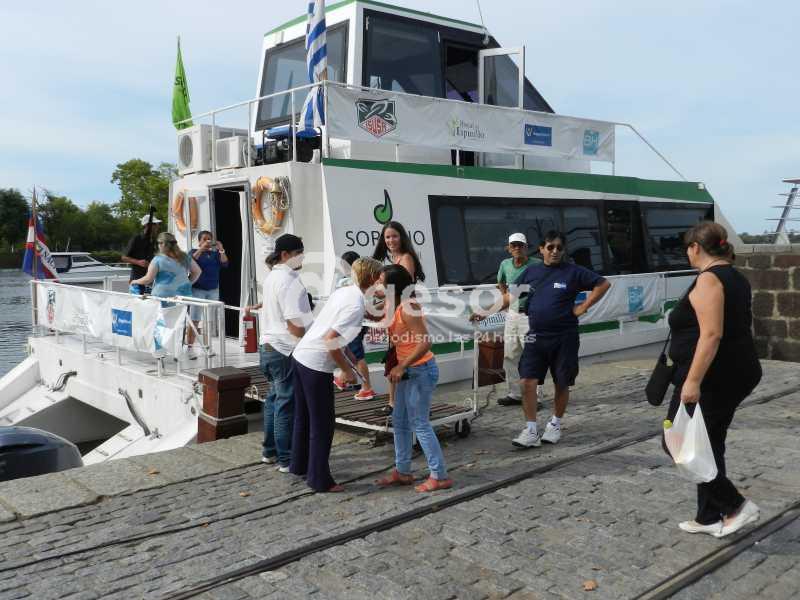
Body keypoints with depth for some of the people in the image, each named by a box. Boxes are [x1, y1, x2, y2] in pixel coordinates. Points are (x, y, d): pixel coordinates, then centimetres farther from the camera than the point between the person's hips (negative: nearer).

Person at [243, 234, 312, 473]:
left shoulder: (272, 276, 11)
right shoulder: (289, 281, -19)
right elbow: (295, 324, -23)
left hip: (268, 346, 10)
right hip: (286, 350, -10)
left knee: (274, 398, 20)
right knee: (287, 404, -2)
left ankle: (269, 451, 31)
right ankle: (286, 460, 6)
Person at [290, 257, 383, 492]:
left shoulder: (343, 291, 8)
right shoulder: (356, 305, -18)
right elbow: (331, 340, -22)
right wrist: (346, 369, -11)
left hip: (300, 356, 9)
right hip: (316, 365, -9)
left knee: (304, 416, 22)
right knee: (323, 422, 3)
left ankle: (300, 465, 37)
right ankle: (320, 480, 12)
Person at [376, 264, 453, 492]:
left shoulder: (408, 307, -22)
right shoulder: (391, 305, 7)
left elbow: (425, 342, -28)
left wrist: (401, 366, -27)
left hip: (421, 370, -10)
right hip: (408, 371, 10)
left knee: (419, 424, -3)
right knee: (400, 422, 15)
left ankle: (440, 476, 7)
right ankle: (402, 472, 26)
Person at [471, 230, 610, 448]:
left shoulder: (573, 272, -3)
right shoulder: (531, 272, 6)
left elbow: (603, 284, 0)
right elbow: (510, 297, 11)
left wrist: (583, 307, -6)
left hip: (564, 338, -2)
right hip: (536, 337, 2)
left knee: (561, 384, 10)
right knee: (528, 381, -7)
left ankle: (555, 425, 31)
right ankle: (531, 432, 2)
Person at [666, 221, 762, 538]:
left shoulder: (708, 280, -17)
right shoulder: (736, 278, 13)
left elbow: (711, 334, -26)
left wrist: (693, 381, -28)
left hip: (711, 379, -10)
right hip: (737, 374, 10)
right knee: (709, 445, 15)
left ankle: (736, 505, 4)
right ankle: (709, 518, 22)